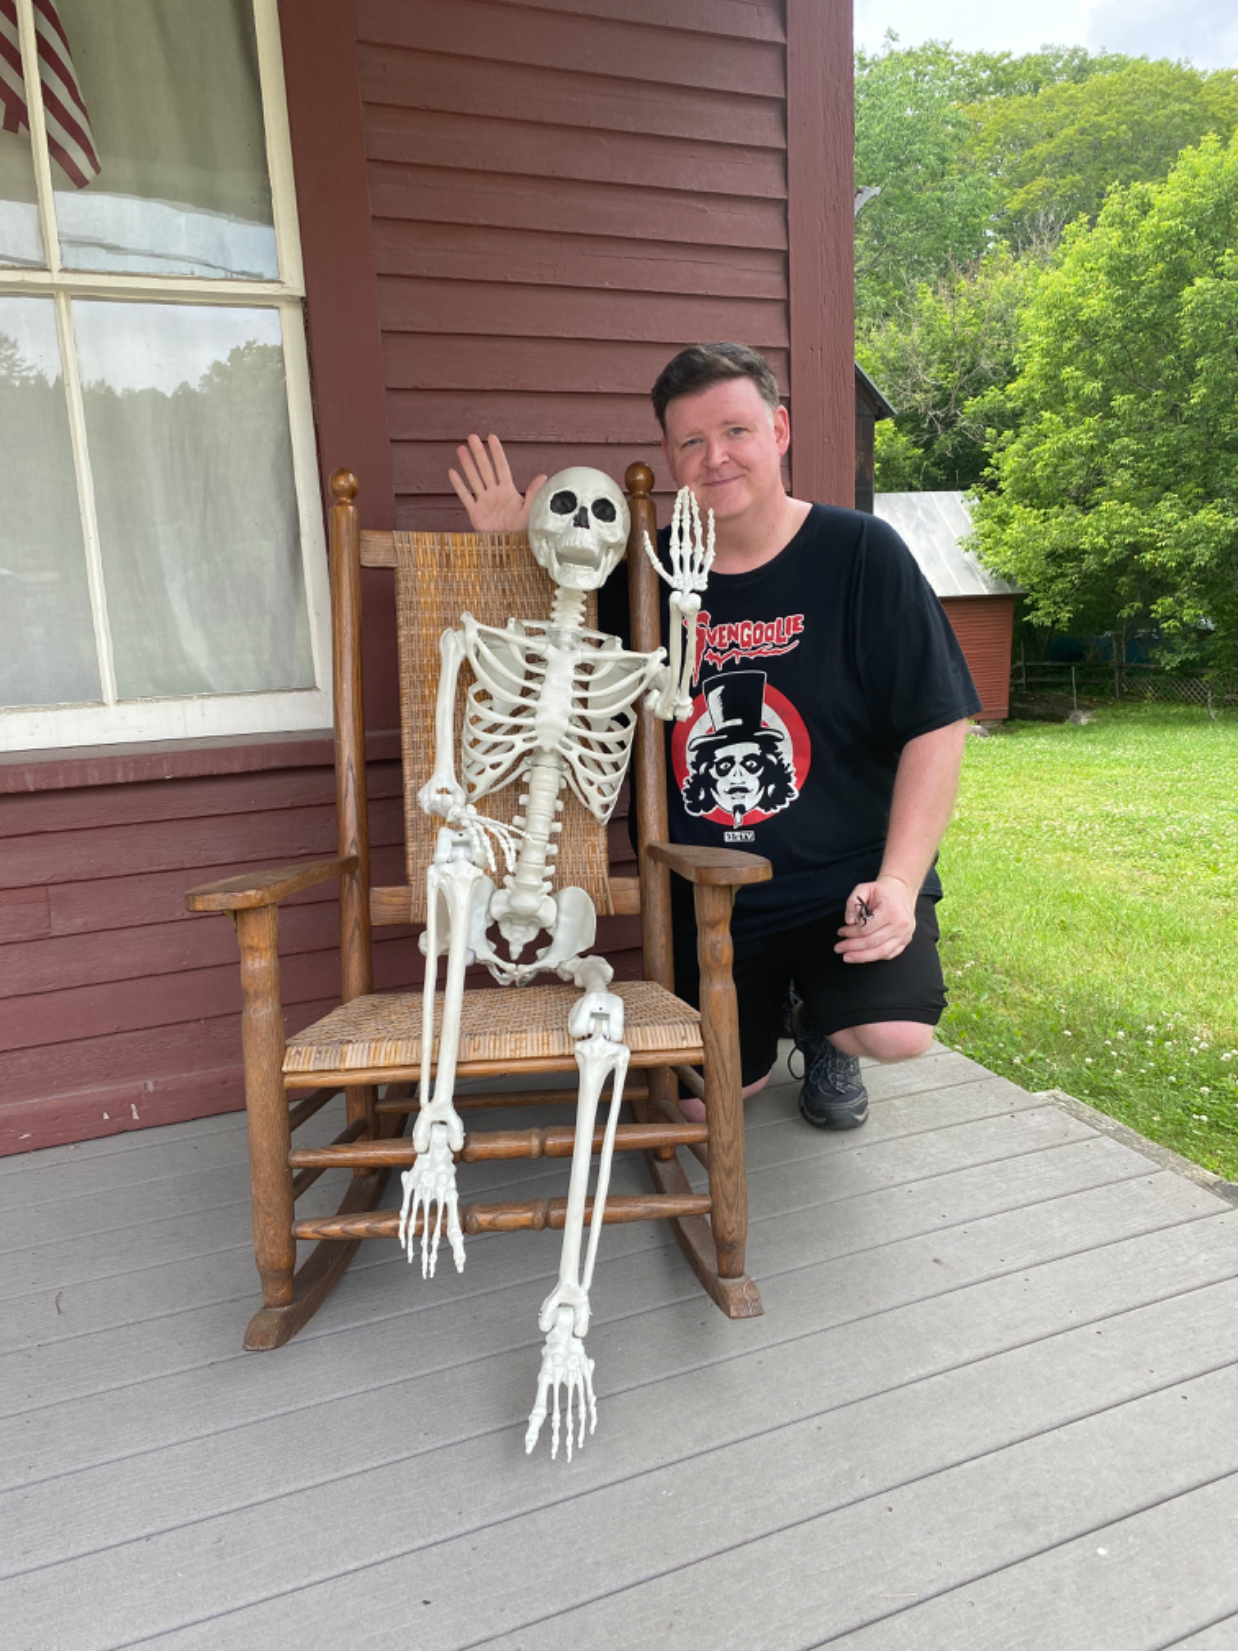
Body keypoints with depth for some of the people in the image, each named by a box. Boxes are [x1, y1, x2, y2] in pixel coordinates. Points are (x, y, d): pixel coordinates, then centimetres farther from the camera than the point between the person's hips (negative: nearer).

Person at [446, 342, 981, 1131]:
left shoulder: (860, 553, -9)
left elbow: (935, 728, -10)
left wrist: (898, 881, -19)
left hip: (846, 879, -2)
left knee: (897, 1033, -24)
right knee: (705, 1101, 5)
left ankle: (825, 1031, 14)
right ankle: (771, 997, 39)